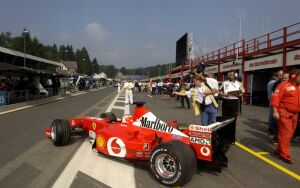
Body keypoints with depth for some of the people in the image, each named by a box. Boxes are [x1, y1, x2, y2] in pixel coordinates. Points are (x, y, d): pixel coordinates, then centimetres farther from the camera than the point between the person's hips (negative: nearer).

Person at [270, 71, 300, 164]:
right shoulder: (284, 85, -10)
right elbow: (275, 98, -16)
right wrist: (275, 111, -21)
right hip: (284, 113, -8)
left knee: (290, 134, 13)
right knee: (285, 134, -5)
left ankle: (279, 150, 26)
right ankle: (285, 155, 2)